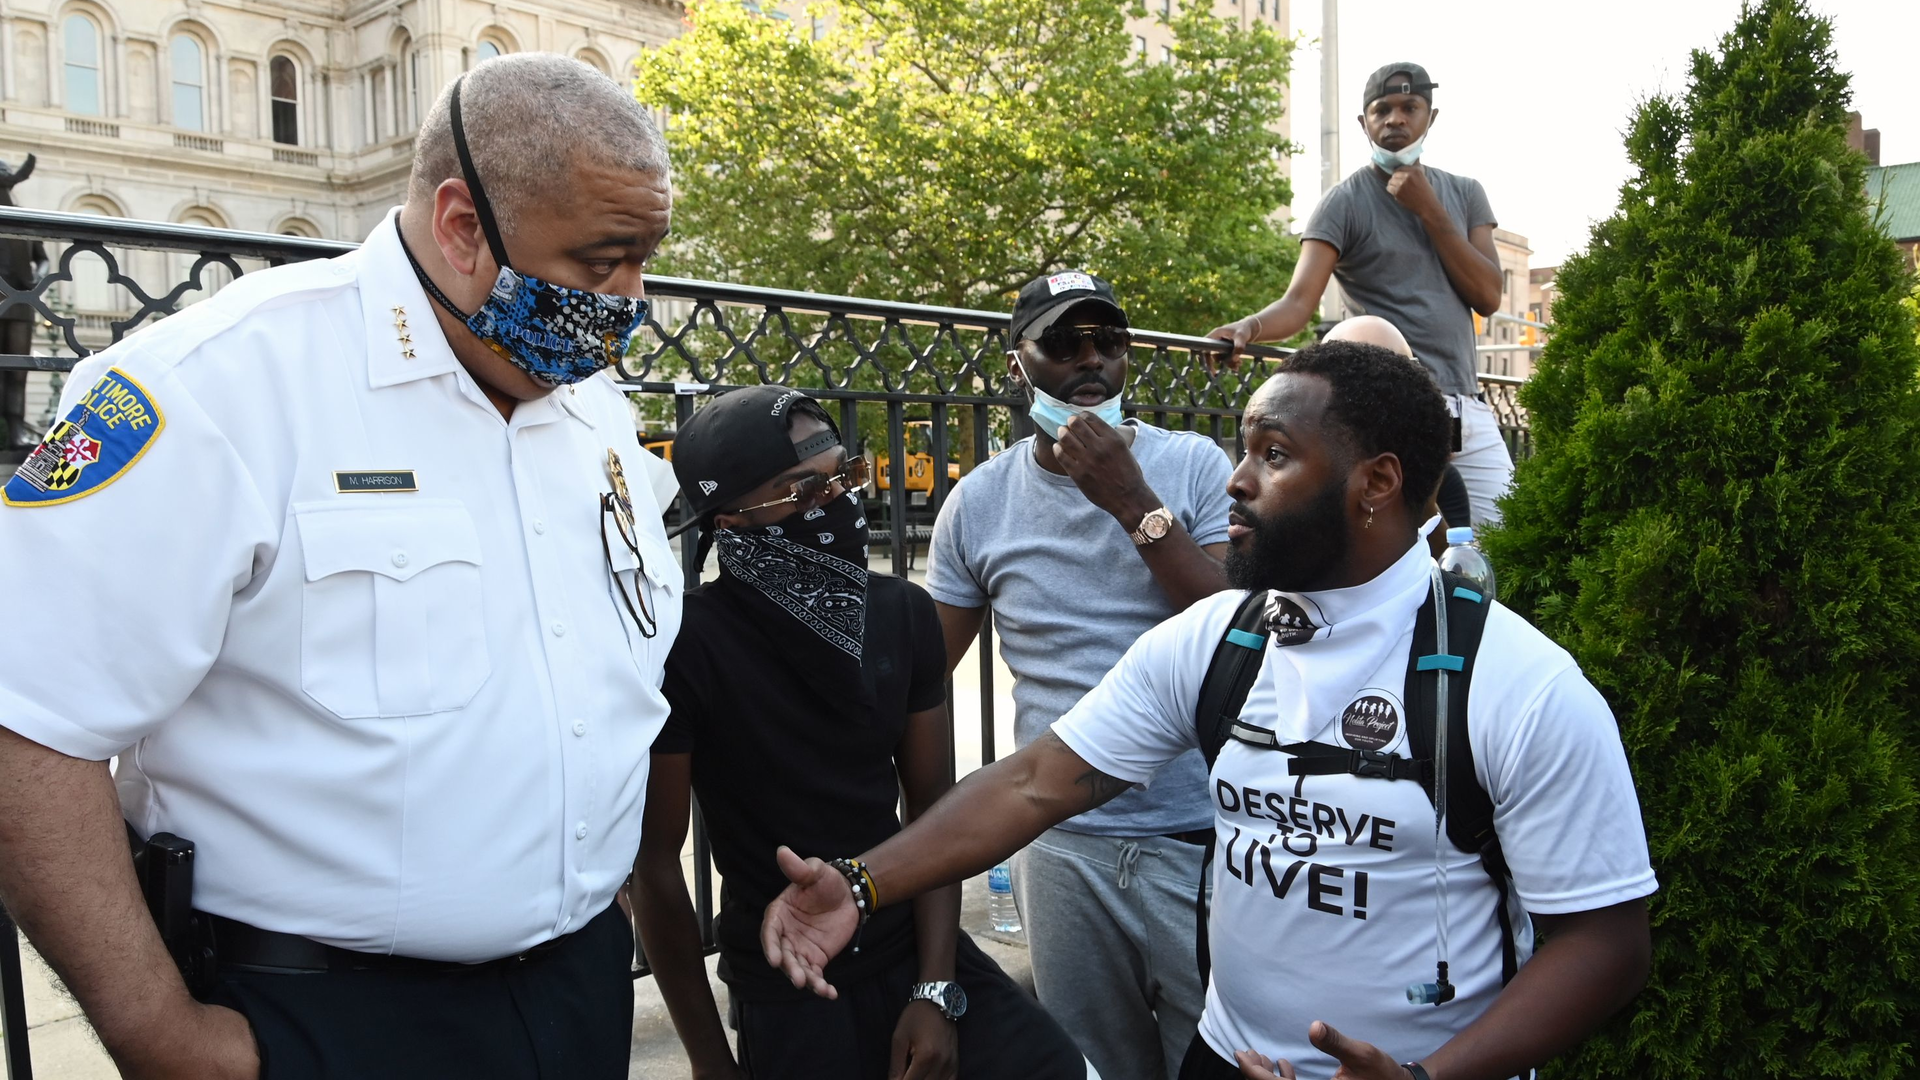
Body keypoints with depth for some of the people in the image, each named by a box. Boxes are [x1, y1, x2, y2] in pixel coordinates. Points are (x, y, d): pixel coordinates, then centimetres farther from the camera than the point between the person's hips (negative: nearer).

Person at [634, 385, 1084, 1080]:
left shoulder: (903, 614, -4)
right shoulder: (688, 645, -19)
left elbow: (933, 810, 0)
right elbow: (656, 861, -12)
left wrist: (937, 991, -7)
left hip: (916, 947, 4)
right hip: (784, 986, -3)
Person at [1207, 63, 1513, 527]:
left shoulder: (1464, 193, 14)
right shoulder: (1344, 203, -1)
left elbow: (1488, 296, 2)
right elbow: (1299, 301, -14)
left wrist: (1429, 210, -4)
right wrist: (1249, 327, -36)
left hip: (1471, 413, 5)